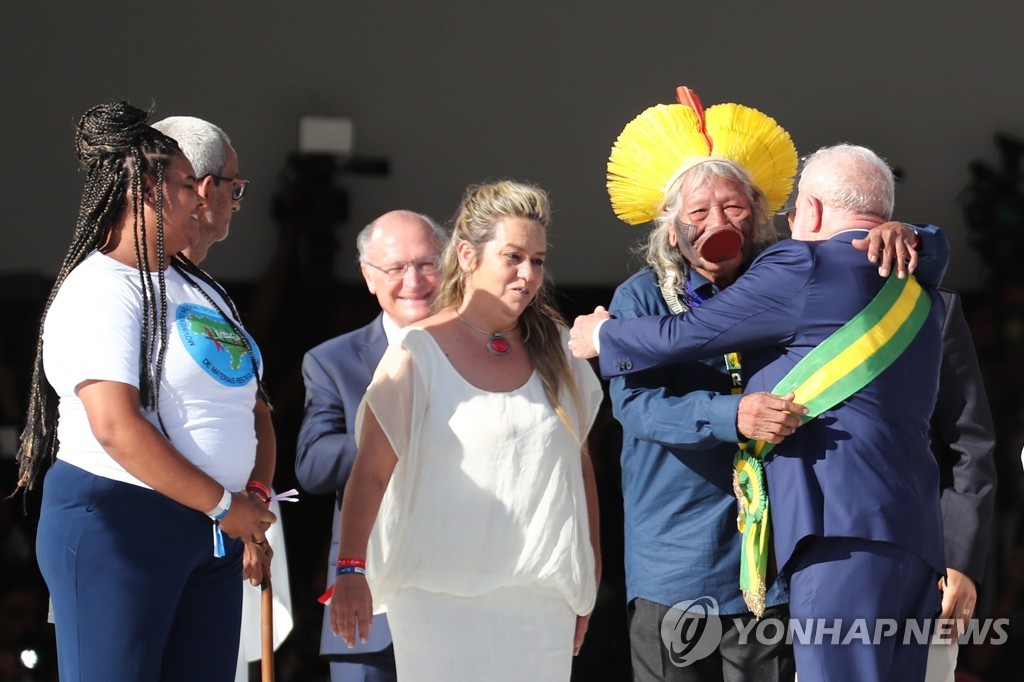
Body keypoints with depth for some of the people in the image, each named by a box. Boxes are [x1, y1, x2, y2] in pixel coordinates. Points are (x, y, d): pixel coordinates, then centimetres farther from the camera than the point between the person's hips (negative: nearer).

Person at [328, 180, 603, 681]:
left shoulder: (554, 349, 11)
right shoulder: (419, 353, -2)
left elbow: (579, 466, 18)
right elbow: (371, 471, -6)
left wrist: (588, 574, 17)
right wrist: (350, 569, -16)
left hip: (540, 600, 4)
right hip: (443, 598, -4)